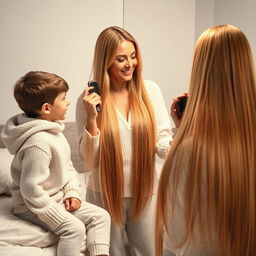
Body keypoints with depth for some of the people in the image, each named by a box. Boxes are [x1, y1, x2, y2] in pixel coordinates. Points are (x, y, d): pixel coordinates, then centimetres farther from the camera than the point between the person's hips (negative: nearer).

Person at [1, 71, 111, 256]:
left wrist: (72, 193, 1)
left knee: (101, 216, 1)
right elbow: (31, 189, -29)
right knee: (75, 228, -27)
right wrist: (61, 219, -22)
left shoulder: (53, 130, 4)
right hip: (33, 205, -9)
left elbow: (68, 166, 14)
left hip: (59, 198, 9)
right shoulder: (38, 142, -28)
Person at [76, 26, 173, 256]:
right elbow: (89, 161, -11)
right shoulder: (89, 100, -11)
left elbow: (163, 144, -6)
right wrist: (91, 118, -24)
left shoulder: (150, 90, -7)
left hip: (145, 191, 2)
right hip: (106, 194, -1)